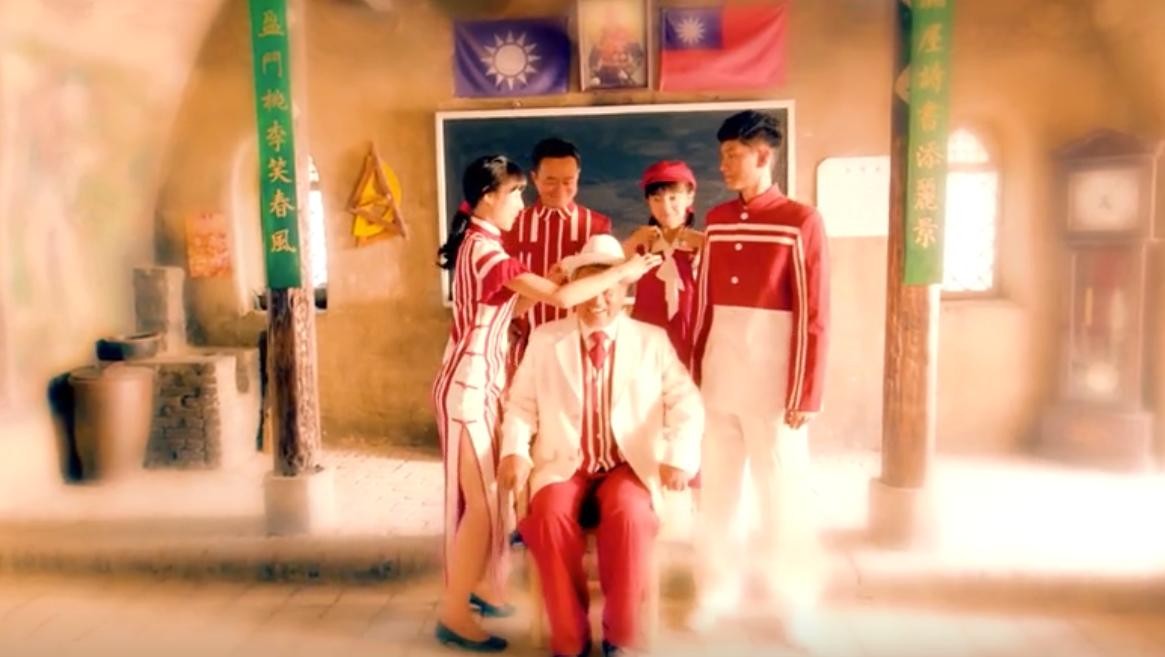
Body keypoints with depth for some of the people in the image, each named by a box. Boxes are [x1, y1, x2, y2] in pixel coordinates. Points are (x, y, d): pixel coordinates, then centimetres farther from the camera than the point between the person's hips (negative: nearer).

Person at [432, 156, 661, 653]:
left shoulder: (476, 242, 12)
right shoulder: (486, 250, -20)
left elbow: (517, 302, 12)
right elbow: (561, 297, -27)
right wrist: (620, 272, -15)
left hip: (482, 380, 10)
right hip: (470, 385, -10)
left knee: (488, 493, 17)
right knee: (480, 500, -2)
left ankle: (478, 584, 31)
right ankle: (454, 615, 10)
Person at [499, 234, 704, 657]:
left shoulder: (652, 341, 7)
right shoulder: (545, 340, 10)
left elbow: (687, 404, 1)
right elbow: (521, 403, 8)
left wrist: (678, 456, -15)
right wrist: (515, 450, -10)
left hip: (629, 466, 0)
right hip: (563, 465, 1)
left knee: (630, 515, -32)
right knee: (551, 516, -30)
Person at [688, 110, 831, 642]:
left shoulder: (801, 221, -7)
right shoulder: (716, 219, 9)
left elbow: (814, 316, -9)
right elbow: (702, 303, 11)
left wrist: (806, 395, -12)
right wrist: (695, 371, 9)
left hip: (773, 381, -5)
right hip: (718, 378, 5)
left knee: (781, 491, 7)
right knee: (715, 488, 13)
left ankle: (794, 596, 27)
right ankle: (716, 588, 29)